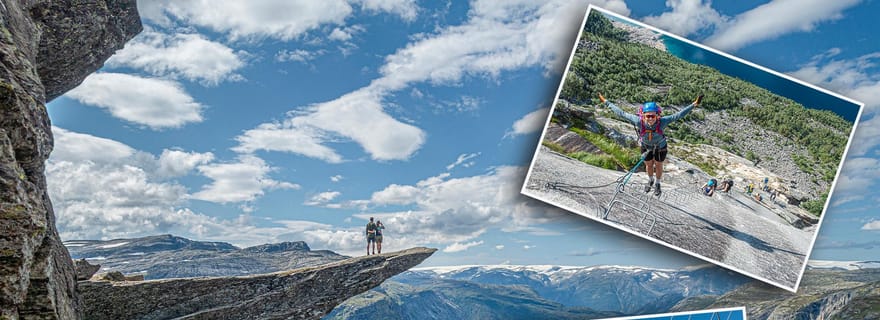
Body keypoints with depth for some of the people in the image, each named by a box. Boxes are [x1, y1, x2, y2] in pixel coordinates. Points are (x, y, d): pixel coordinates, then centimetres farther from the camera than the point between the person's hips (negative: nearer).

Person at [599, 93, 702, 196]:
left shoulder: (662, 122, -40)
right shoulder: (639, 122, -39)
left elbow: (678, 115, -37)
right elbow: (622, 113, -33)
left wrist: (694, 104, -43)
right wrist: (606, 102, -32)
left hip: (660, 147, -1)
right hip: (646, 147, 1)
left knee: (658, 166, 23)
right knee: (648, 165, 26)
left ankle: (657, 184, 53)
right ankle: (650, 180, 59)